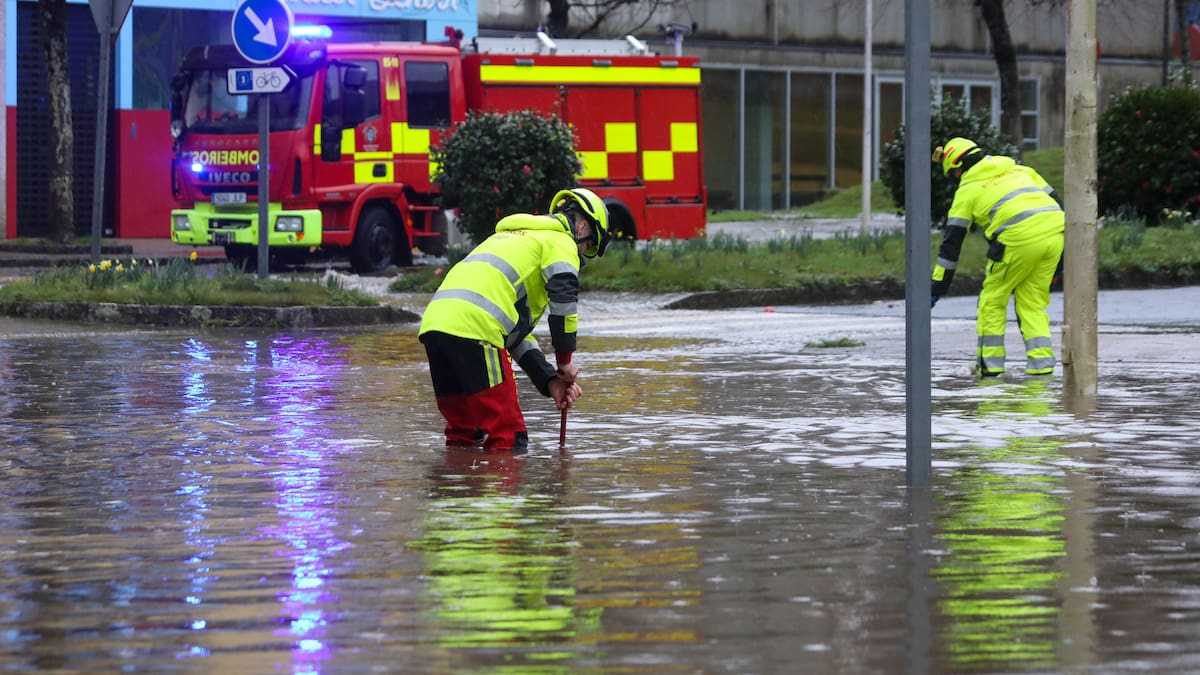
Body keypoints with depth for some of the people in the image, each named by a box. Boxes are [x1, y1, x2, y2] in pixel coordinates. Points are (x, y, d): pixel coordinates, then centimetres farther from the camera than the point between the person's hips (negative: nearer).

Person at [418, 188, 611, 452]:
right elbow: (563, 299, -5)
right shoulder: (560, 240, 12)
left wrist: (550, 381, 22)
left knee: (463, 431, 20)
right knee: (508, 439, -6)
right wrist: (565, 362, 9)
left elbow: (517, 330, 31)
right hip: (473, 329, -9)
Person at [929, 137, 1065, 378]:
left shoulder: (967, 189, 14)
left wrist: (937, 288, 13)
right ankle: (1041, 362, 9)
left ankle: (991, 364, 12)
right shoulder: (1018, 170, 28)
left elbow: (952, 241, 12)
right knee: (1033, 302, 18)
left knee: (992, 300, 14)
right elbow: (1055, 201, 24)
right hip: (1055, 234, 5)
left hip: (1019, 238, -5)